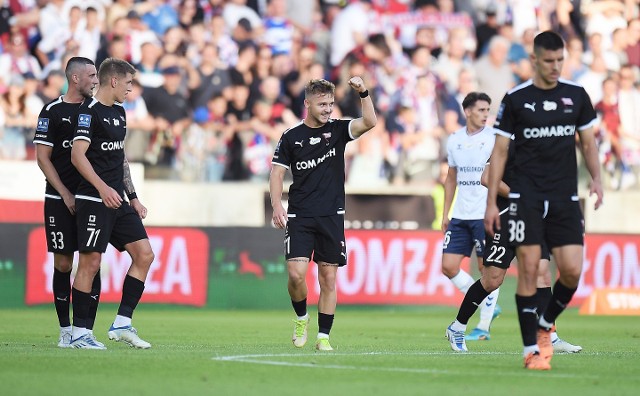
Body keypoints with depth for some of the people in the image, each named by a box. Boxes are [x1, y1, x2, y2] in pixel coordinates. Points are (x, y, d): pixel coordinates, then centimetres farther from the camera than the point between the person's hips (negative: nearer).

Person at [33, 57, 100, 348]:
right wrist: (66, 194, -9)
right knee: (63, 264, -1)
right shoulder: (53, 111, -2)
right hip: (60, 200, -3)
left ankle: (87, 331, 0)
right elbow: (43, 157, -3)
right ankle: (65, 330, 8)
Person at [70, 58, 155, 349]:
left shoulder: (119, 112, 17)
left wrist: (133, 197, 21)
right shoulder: (89, 111, -10)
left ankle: (122, 323, 4)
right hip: (94, 201, -9)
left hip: (118, 201, 9)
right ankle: (78, 334, 1)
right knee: (90, 262, -7)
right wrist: (103, 188, -28)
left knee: (144, 254, 0)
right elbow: (78, 155, -19)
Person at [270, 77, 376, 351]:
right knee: (296, 273, -14)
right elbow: (277, 173, 5)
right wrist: (277, 207, -7)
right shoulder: (291, 136, 2)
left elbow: (369, 122, -11)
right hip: (300, 216, -1)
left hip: (332, 216, 1)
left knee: (328, 278, 1)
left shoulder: (337, 130, 4)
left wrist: (363, 92, -24)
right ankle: (301, 318, 13)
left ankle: (324, 336, 9)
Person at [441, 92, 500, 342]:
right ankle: (488, 307, 16)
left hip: (486, 215, -5)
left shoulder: (495, 138, -5)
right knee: (449, 267, 0)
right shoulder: (454, 140, 10)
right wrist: (445, 213, 17)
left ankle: (483, 327, 3)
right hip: (460, 215, 6)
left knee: (487, 268, -4)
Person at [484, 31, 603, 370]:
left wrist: (596, 178, -4)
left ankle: (545, 323, 19)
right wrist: (491, 202, -1)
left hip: (565, 198, 2)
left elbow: (588, 142, 14)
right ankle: (532, 348, -1)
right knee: (529, 268, -7)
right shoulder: (515, 99, 1)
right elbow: (499, 152, 4)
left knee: (572, 269, -8)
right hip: (526, 197, -2)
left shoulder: (576, 95, 7)